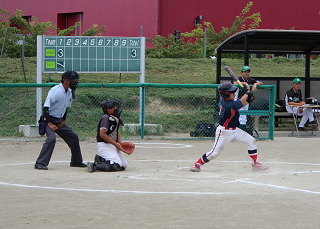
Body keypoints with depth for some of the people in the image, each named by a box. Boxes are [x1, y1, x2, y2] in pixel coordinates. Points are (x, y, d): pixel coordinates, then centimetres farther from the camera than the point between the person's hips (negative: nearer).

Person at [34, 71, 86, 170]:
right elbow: (46, 108, -23)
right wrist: (50, 124, -26)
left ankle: (76, 161, 24)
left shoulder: (69, 92, 6)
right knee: (51, 138, -28)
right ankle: (40, 163, -26)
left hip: (60, 121, 8)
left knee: (73, 137, 9)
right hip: (49, 120, -8)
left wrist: (64, 120, 4)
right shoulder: (55, 91, -21)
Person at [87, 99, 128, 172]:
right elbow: (102, 134, -23)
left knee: (124, 165, 5)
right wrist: (115, 144, -19)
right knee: (117, 166, -21)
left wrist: (120, 143, 8)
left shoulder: (115, 118, 13)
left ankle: (101, 159, 9)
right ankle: (95, 166, -15)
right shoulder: (106, 118, -16)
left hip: (113, 145, 10)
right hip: (105, 145, -10)